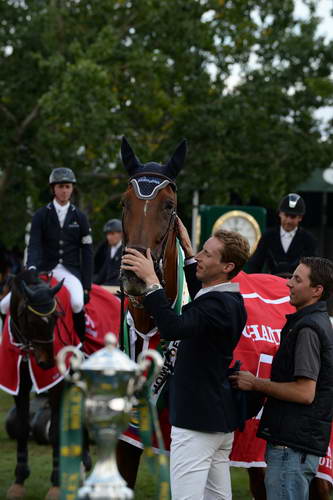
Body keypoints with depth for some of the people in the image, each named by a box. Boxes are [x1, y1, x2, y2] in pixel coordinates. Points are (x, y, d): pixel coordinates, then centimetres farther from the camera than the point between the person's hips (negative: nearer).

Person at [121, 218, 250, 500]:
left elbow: (174, 328, -36)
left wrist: (151, 280, -31)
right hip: (221, 420, 10)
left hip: (197, 421, -10)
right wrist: (187, 249, 34)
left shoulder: (218, 304, -20)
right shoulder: (230, 300, 12)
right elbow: (202, 303, 35)